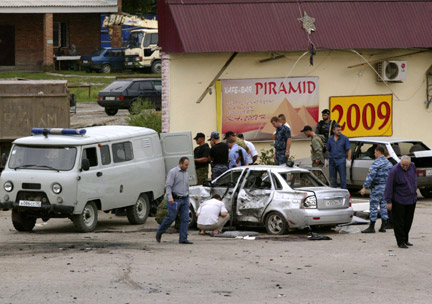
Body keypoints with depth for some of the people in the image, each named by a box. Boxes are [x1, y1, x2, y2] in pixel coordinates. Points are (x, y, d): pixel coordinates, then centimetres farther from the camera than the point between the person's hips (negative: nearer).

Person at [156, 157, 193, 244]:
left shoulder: (186, 174, 16)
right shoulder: (173, 172, -7)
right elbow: (168, 185, -14)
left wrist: (188, 199, 24)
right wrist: (170, 197, -25)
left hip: (184, 200, 6)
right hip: (175, 200, -6)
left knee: (185, 219, -3)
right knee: (171, 218, -4)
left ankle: (183, 239, -2)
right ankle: (159, 233, 17)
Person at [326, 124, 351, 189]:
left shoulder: (344, 138, -2)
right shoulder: (330, 139, 10)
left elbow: (349, 150, -3)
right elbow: (328, 150, 17)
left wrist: (348, 160, -11)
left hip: (341, 161, -4)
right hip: (332, 161, 4)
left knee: (343, 178, -6)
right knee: (332, 178, 7)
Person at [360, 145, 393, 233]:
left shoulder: (376, 163, -15)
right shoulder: (388, 163, 11)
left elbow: (371, 176, -22)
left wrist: (365, 187, -23)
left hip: (377, 187, -8)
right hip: (386, 186, 8)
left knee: (373, 206, -3)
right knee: (383, 206, 12)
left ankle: (371, 227, -2)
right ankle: (383, 227, 12)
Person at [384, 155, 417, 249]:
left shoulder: (412, 167, 0)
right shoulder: (395, 170, -19)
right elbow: (389, 186, -16)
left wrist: (414, 192, 21)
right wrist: (389, 201, -16)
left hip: (411, 199, 6)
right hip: (399, 201, -6)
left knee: (408, 221, 12)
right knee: (399, 222, -3)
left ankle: (405, 240, 23)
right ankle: (401, 242, 1)